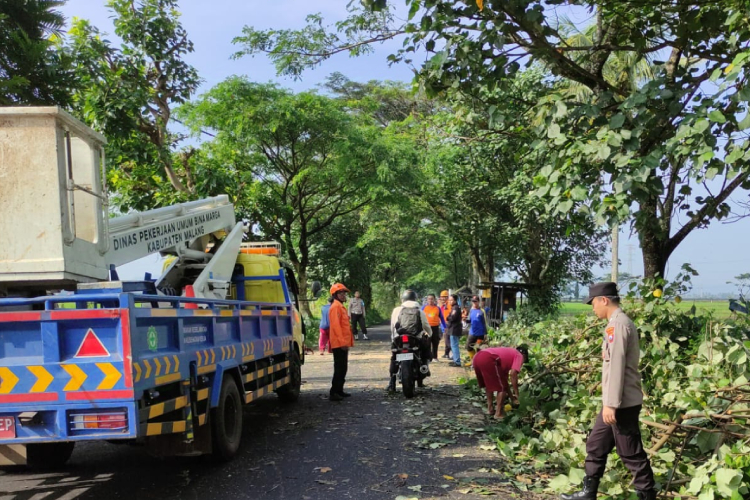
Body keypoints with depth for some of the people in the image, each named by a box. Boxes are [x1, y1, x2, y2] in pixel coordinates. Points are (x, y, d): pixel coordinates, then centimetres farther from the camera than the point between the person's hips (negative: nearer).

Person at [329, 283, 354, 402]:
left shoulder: (341, 307, 19)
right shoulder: (335, 307, -12)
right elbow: (335, 325, -21)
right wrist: (342, 341, -25)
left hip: (343, 343, 10)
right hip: (339, 344, -10)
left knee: (343, 368, 15)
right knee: (339, 368, -10)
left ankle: (339, 390, 23)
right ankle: (333, 393, -9)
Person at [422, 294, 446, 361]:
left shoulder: (438, 308, 7)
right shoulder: (424, 307, 4)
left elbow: (442, 318, 13)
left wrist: (444, 327, 10)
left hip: (435, 327, 2)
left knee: (435, 343, 8)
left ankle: (434, 357, 19)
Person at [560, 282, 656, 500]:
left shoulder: (618, 324, -17)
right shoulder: (619, 323, 14)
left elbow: (617, 366, -22)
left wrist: (611, 403, -22)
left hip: (622, 403, -10)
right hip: (617, 402, 10)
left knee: (631, 453, 0)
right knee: (596, 446, 16)